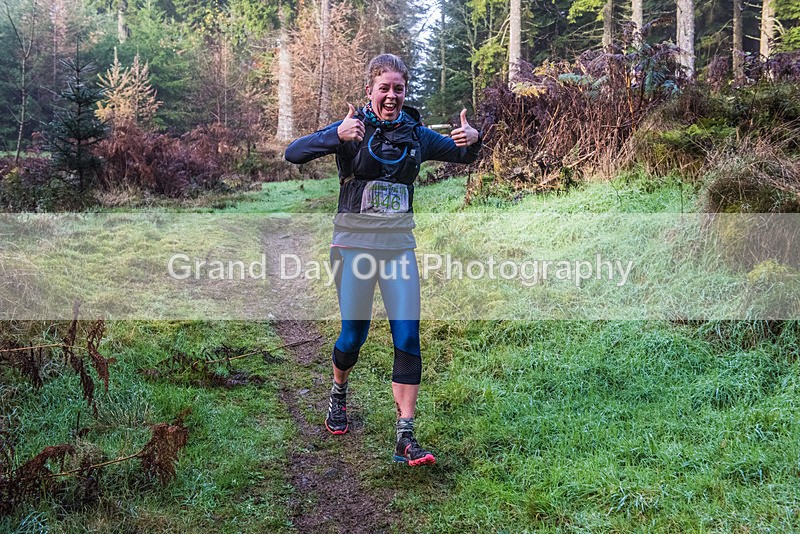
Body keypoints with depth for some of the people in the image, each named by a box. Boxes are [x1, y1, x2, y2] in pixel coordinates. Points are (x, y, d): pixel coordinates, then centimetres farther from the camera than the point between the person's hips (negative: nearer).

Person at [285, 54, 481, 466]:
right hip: (354, 242, -3)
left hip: (399, 244, 3)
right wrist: (337, 135, -35)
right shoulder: (351, 129, -5)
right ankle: (338, 393, 38)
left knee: (407, 337, -6)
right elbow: (293, 154, -17)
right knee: (354, 334, 4)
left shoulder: (416, 133, 7)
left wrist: (472, 139, -8)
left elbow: (463, 156, 18)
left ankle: (405, 438, -1)